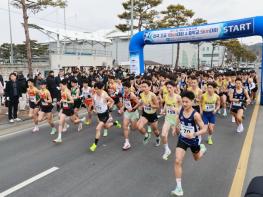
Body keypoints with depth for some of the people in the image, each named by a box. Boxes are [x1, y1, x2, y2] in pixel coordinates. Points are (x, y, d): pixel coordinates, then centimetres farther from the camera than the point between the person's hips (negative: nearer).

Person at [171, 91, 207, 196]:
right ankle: (179, 188, -2)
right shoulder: (181, 110, -13)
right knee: (177, 161, -12)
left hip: (194, 140, -2)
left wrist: (194, 134, -40)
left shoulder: (196, 115, -27)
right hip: (182, 139, 3)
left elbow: (204, 129, -24)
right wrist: (176, 128, 12)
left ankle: (202, 148, 64)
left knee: (196, 158, 27)